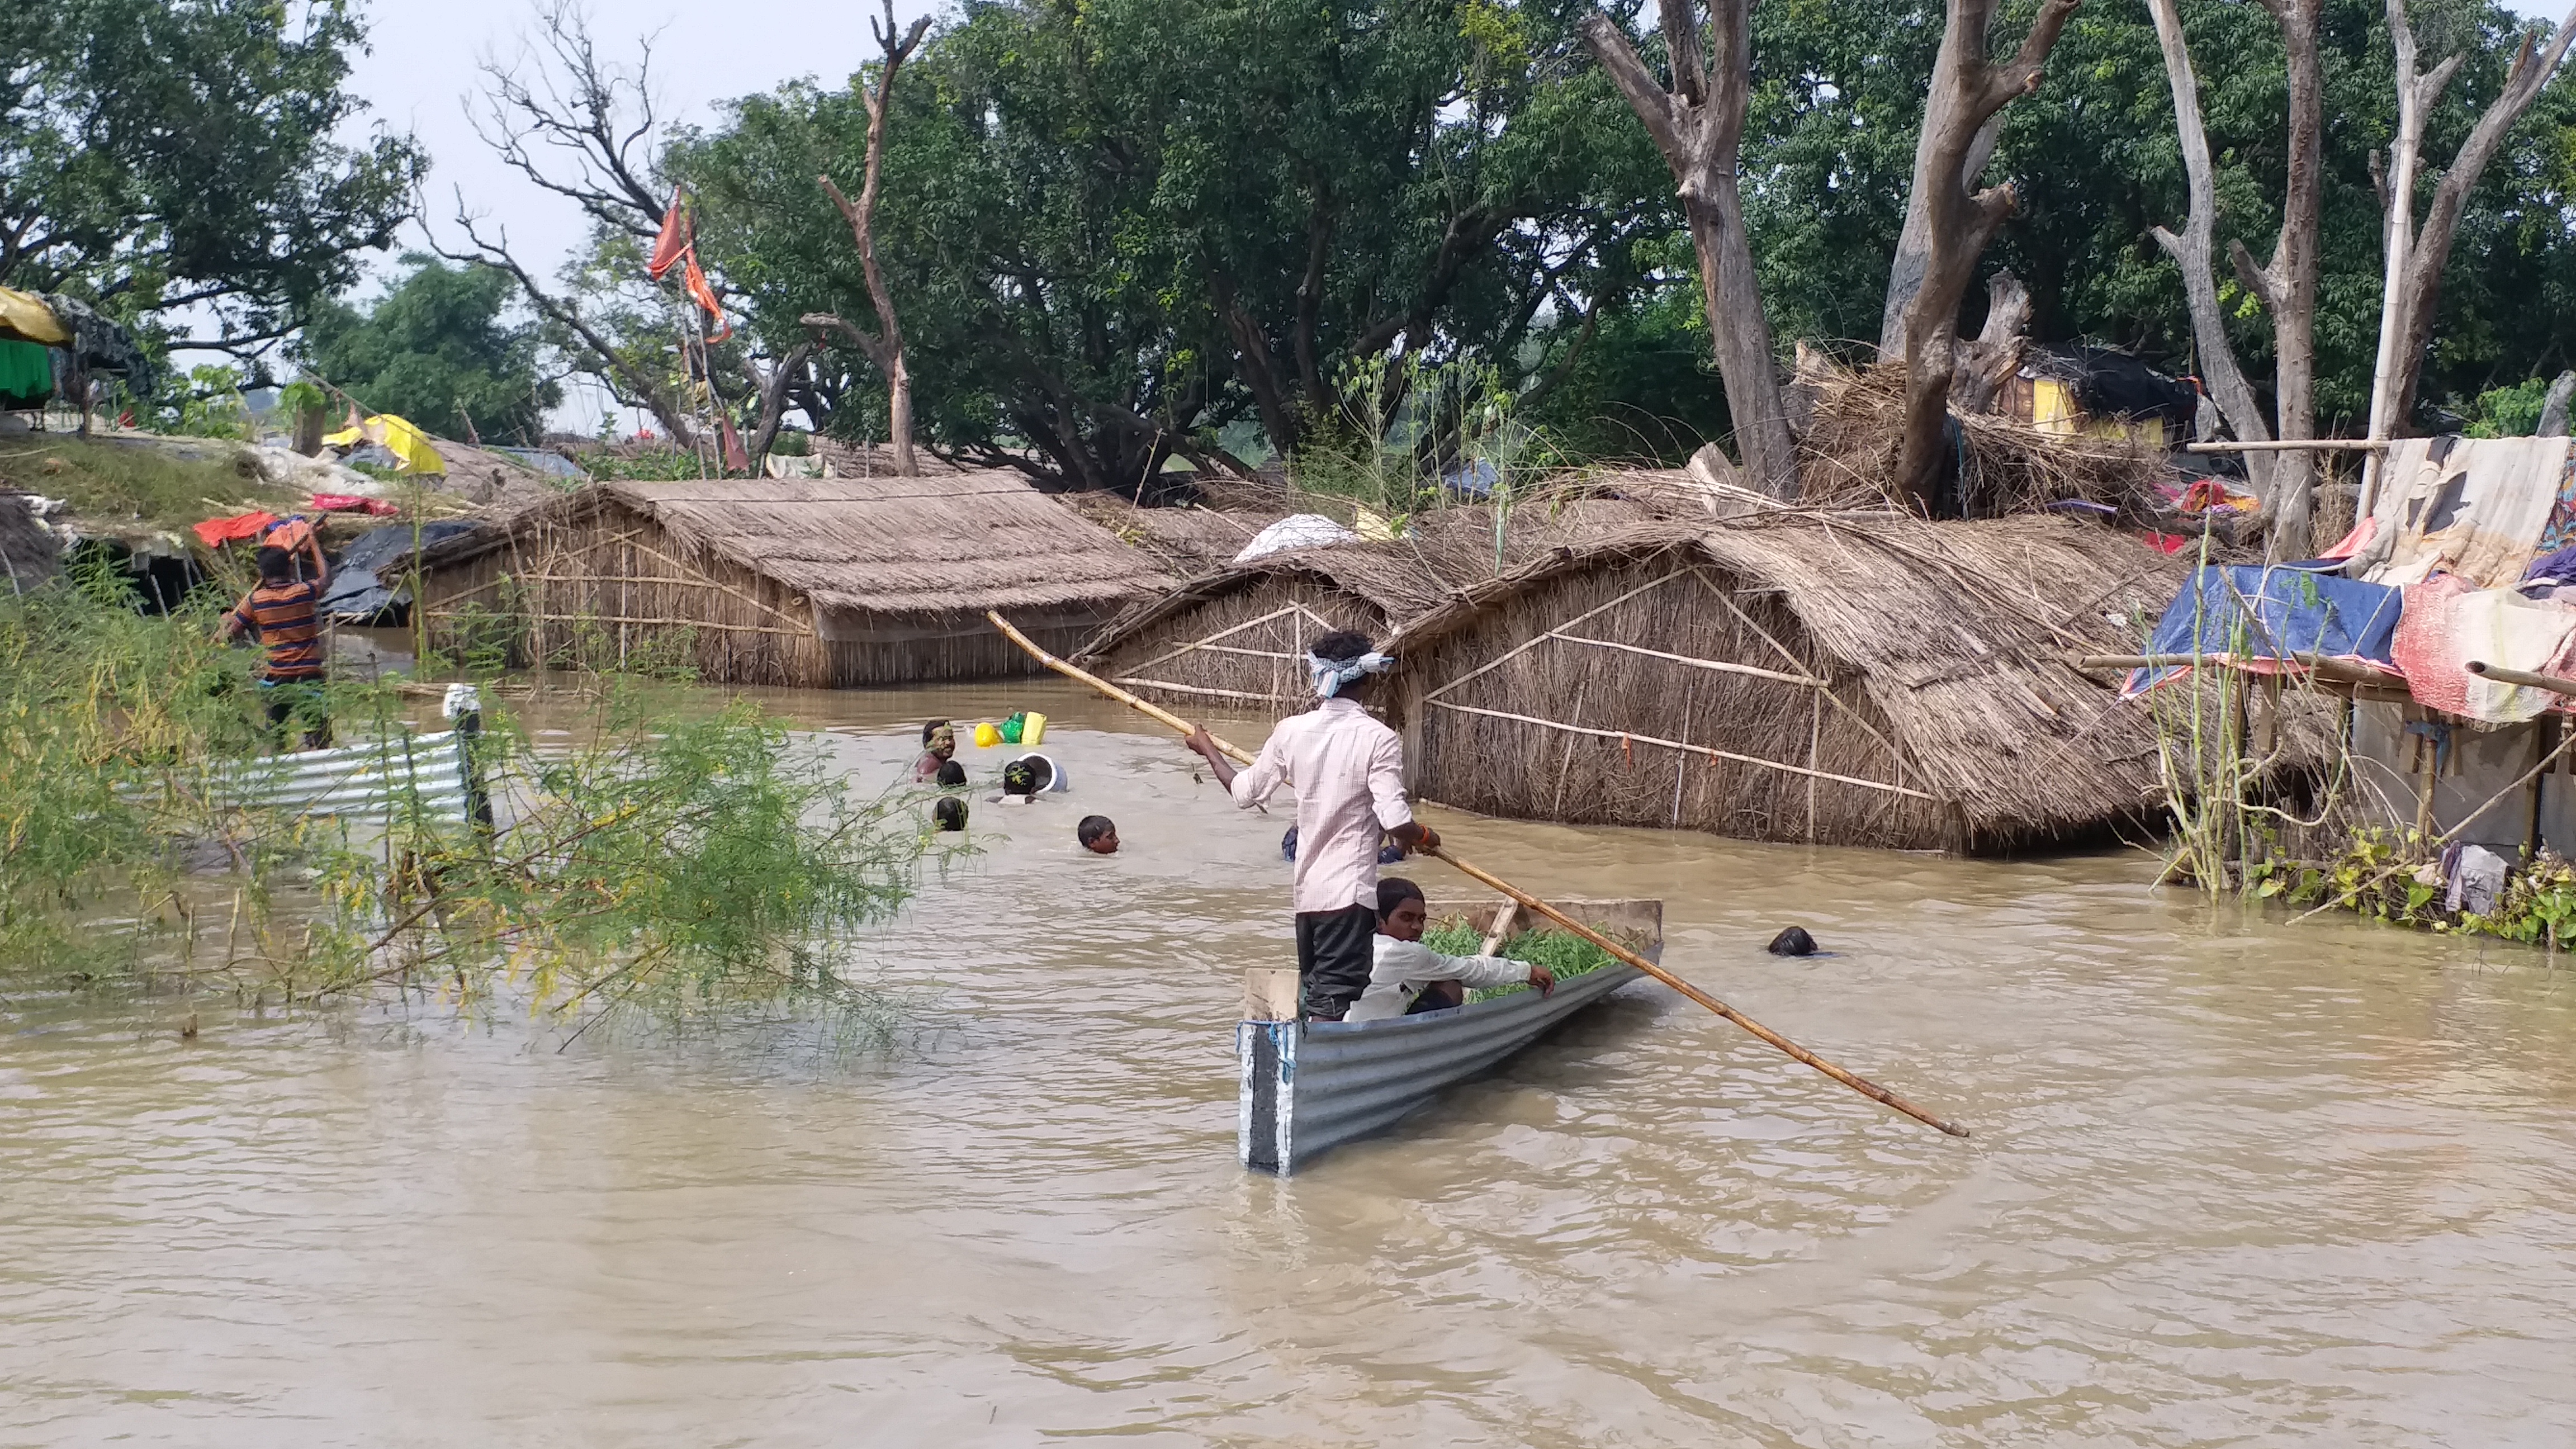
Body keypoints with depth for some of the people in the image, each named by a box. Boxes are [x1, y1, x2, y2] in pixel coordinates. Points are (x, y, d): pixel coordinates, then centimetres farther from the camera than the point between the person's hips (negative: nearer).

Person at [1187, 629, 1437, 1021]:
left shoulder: (1291, 731, 2)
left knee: (1311, 999, 18)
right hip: (1350, 893, -6)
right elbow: (1395, 822, -18)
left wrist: (1208, 749, 29)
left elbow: (1244, 793, 12)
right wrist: (1425, 837, 4)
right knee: (1334, 1006, -9)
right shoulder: (1379, 738, -12)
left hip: (1306, 892, 6)